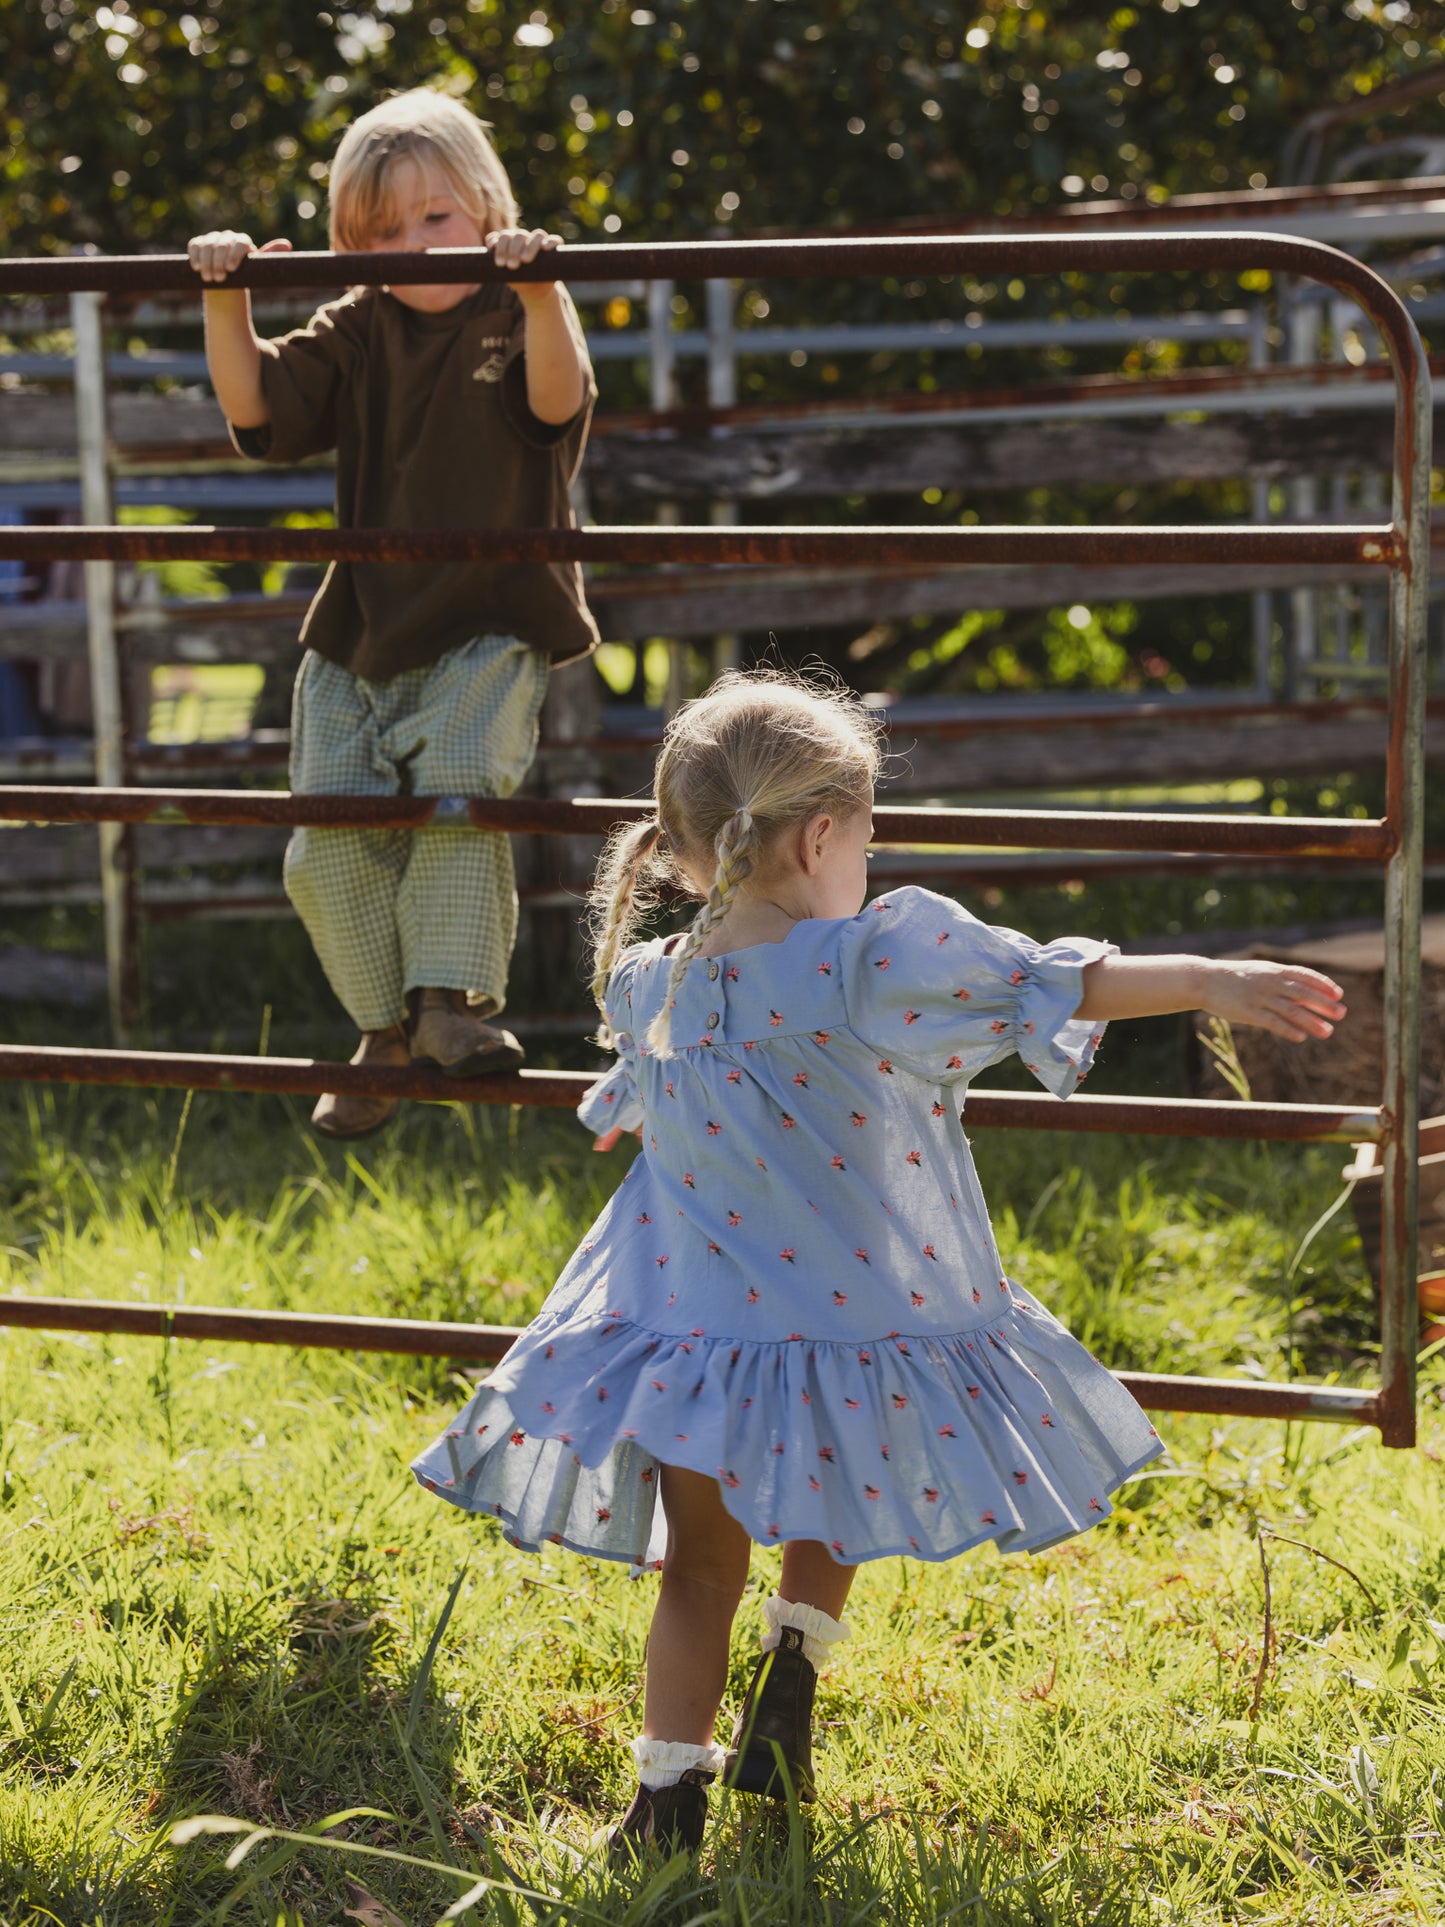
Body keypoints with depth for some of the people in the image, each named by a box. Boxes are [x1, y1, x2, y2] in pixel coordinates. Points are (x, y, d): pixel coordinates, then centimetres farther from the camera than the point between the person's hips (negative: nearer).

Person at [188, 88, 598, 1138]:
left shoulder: (520, 317, -3)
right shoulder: (358, 332, 9)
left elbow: (558, 401, -23)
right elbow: (259, 407, 2)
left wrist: (538, 292, -38)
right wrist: (227, 302, -11)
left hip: (490, 628, -4)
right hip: (361, 634, 5)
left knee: (456, 781, -28)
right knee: (331, 838, -2)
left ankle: (451, 995, -18)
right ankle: (387, 1028, 15)